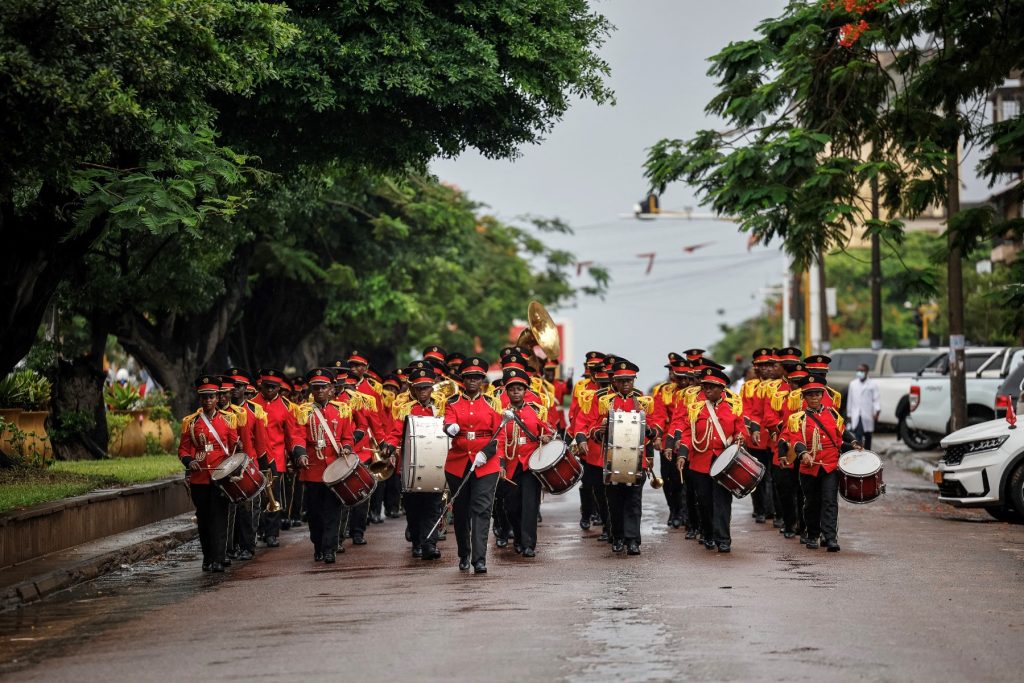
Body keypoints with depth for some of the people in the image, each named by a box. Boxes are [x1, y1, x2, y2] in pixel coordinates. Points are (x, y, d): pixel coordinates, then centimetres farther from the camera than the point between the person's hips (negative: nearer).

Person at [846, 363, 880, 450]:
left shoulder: (873, 384, 0)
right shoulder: (853, 384, 11)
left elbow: (877, 399, -6)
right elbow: (850, 400, 14)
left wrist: (877, 412, -20)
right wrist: (849, 415, 14)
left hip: (868, 416, -1)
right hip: (856, 417, 1)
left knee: (868, 437, 11)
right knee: (858, 437, -13)